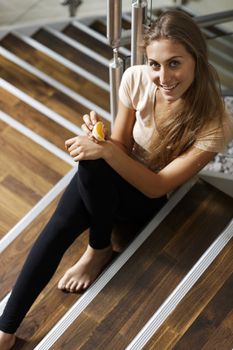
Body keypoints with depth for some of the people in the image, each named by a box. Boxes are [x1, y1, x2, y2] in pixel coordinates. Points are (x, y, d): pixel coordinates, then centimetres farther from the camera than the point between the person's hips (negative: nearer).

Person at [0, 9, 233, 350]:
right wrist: (101, 138, -32)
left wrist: (105, 150, -37)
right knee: (59, 226, -25)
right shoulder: (136, 79, -18)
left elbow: (157, 186, -25)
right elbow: (120, 147, -8)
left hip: (157, 199, -3)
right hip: (116, 179, 3)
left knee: (94, 165, -34)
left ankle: (99, 250, -8)